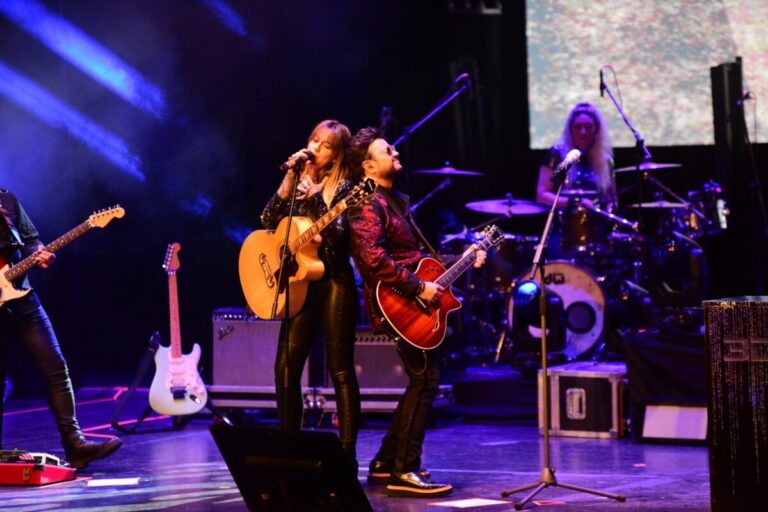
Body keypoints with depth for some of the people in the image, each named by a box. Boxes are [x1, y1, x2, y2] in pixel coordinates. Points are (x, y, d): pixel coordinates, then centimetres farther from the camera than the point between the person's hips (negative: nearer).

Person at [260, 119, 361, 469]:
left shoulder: (343, 186, -3)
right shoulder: (302, 181, 14)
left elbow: (337, 233, -15)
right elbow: (269, 221, 4)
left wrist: (314, 198, -24)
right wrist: (289, 179, -4)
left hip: (334, 283, -6)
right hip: (302, 283, 6)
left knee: (340, 370, -5)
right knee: (285, 367, 2)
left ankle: (347, 454, -2)